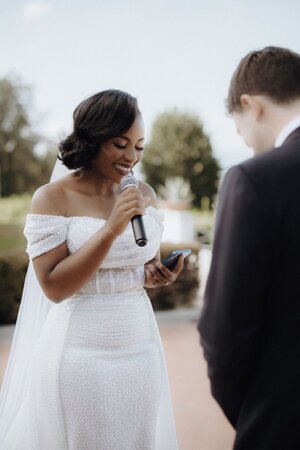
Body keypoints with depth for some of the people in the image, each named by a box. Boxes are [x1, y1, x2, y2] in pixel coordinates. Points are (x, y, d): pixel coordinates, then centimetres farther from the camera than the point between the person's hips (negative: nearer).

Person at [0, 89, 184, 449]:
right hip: (80, 353, -4)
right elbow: (54, 287, -16)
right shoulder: (53, 197, -10)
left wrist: (158, 275, -4)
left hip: (141, 348, 5)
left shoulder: (144, 194, 5)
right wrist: (110, 230, -23)